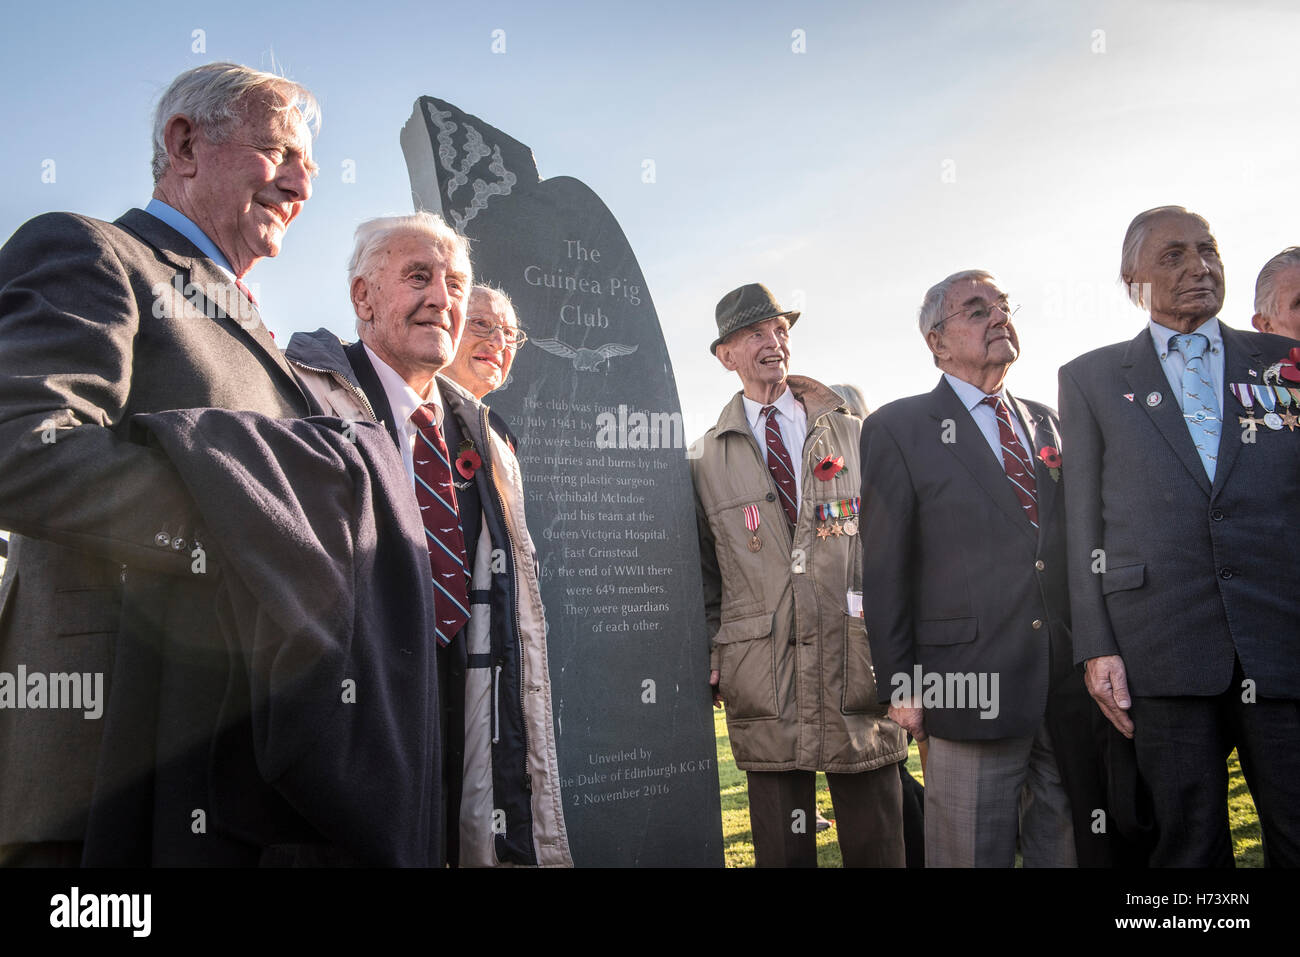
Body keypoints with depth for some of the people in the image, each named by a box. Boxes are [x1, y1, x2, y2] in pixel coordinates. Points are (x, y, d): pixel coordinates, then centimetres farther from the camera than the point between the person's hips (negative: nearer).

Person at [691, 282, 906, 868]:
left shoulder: (855, 434, 8)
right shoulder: (705, 461, 8)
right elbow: (705, 574, 12)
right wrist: (710, 658, 5)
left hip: (858, 671, 0)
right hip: (763, 682, 0)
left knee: (876, 847, 7)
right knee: (782, 851, 9)